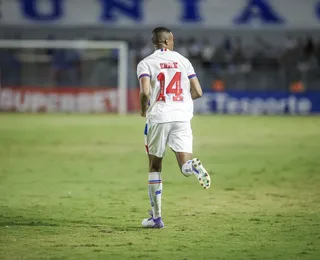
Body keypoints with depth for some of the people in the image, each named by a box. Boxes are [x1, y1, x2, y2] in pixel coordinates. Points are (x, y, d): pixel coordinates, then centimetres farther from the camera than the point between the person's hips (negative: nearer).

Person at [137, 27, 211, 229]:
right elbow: (198, 92, 7)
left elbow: (145, 92, -15)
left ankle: (156, 216, 12)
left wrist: (144, 110, 5)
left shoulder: (146, 63, 0)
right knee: (185, 165, -2)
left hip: (158, 117, -1)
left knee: (155, 166, 12)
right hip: (182, 116, 1)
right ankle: (192, 166, -41)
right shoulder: (183, 61, 10)